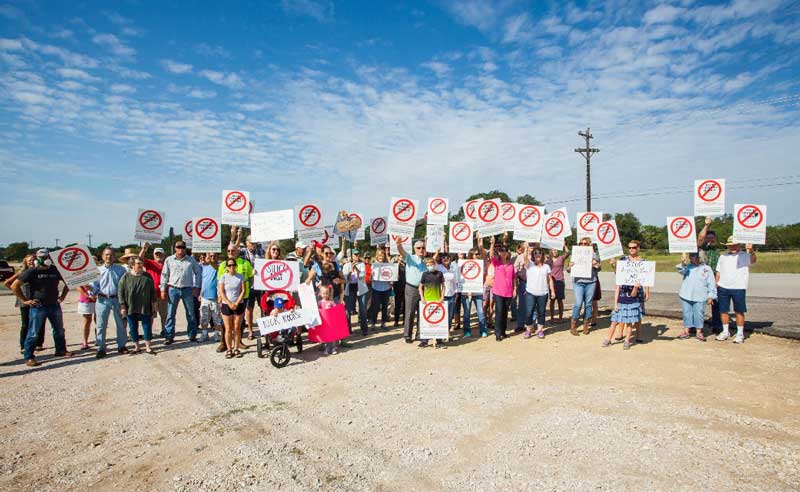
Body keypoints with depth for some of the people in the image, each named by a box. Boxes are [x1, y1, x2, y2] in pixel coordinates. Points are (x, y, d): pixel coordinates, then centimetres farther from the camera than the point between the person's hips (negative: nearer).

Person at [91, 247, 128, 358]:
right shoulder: (98, 270, 4)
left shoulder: (121, 269, 4)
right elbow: (95, 285, 0)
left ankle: (121, 346, 21)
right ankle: (101, 348, 14)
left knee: (121, 324, 8)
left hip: (117, 299, 0)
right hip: (102, 300, 0)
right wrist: (91, 288, -21)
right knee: (101, 325, 3)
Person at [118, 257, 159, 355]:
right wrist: (122, 306, -6)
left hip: (145, 308, 1)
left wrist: (155, 303, 7)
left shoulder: (147, 276, 3)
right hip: (131, 309, -1)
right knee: (133, 328, 9)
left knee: (147, 327, 4)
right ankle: (136, 347, 23)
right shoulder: (125, 277, -4)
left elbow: (153, 291, 9)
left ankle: (148, 347, 14)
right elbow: (120, 293, -1)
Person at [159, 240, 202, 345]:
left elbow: (198, 273, 8)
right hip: (173, 289, 0)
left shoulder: (191, 260, 2)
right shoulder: (169, 260, 2)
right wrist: (163, 290, 1)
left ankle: (192, 335, 18)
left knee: (190, 314, 7)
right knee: (170, 314, 3)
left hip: (187, 289, 0)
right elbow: (164, 275, 5)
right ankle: (169, 336, 12)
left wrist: (196, 287, 2)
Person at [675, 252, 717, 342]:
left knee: (699, 314, 2)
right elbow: (681, 270, -14)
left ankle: (699, 332, 14)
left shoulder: (707, 269, 3)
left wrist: (711, 296, -1)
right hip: (686, 296, 2)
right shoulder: (688, 267, 8)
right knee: (687, 313, 7)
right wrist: (682, 263, -31)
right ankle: (686, 331, 15)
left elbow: (711, 284, 3)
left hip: (700, 297, -2)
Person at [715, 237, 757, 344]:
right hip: (723, 287, 4)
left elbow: (753, 259, -25)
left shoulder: (744, 256, -2)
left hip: (738, 288, -4)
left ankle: (740, 334, 13)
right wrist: (716, 285, 10)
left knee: (739, 311, 3)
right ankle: (725, 332, 22)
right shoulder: (723, 256, 12)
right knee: (723, 310, 9)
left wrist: (751, 251, -46)